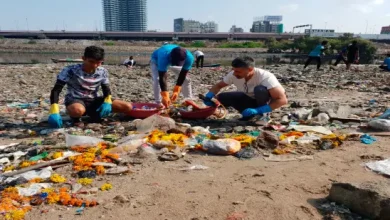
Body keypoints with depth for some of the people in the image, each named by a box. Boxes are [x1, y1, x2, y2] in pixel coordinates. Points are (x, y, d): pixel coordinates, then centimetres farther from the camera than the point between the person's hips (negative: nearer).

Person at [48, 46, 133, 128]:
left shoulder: (102, 72, -4)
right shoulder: (70, 71, -17)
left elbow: (106, 89, 7)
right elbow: (56, 90, -19)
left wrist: (107, 102, -16)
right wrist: (54, 112, -33)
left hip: (93, 100, 5)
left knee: (128, 107, -11)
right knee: (78, 110, -46)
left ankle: (94, 113, 10)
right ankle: (76, 118, -4)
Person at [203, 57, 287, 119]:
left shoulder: (265, 77, -33)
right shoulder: (233, 75, -19)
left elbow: (283, 100, -37)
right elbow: (218, 86, -2)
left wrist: (257, 111, -44)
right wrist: (208, 96, -24)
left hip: (264, 102, -4)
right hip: (249, 100, 5)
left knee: (260, 89, -37)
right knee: (222, 97, -18)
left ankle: (262, 115, -10)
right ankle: (250, 115, -2)